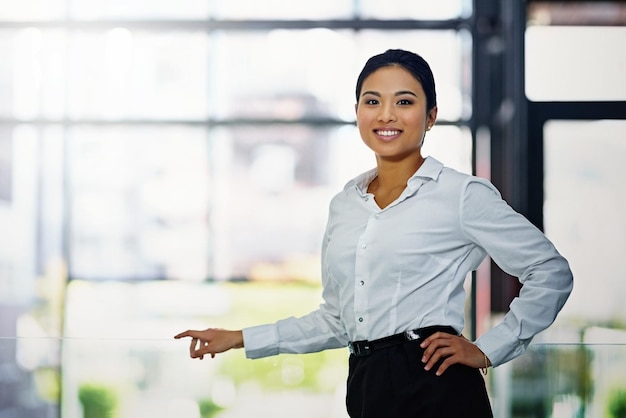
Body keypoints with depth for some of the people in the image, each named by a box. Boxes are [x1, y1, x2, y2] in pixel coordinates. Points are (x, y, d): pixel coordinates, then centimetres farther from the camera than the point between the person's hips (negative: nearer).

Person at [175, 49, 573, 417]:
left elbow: (552, 273, -2)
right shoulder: (344, 205, 13)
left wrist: (488, 350, -5)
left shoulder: (462, 194, -4)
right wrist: (241, 339, 16)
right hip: (365, 386, 5)